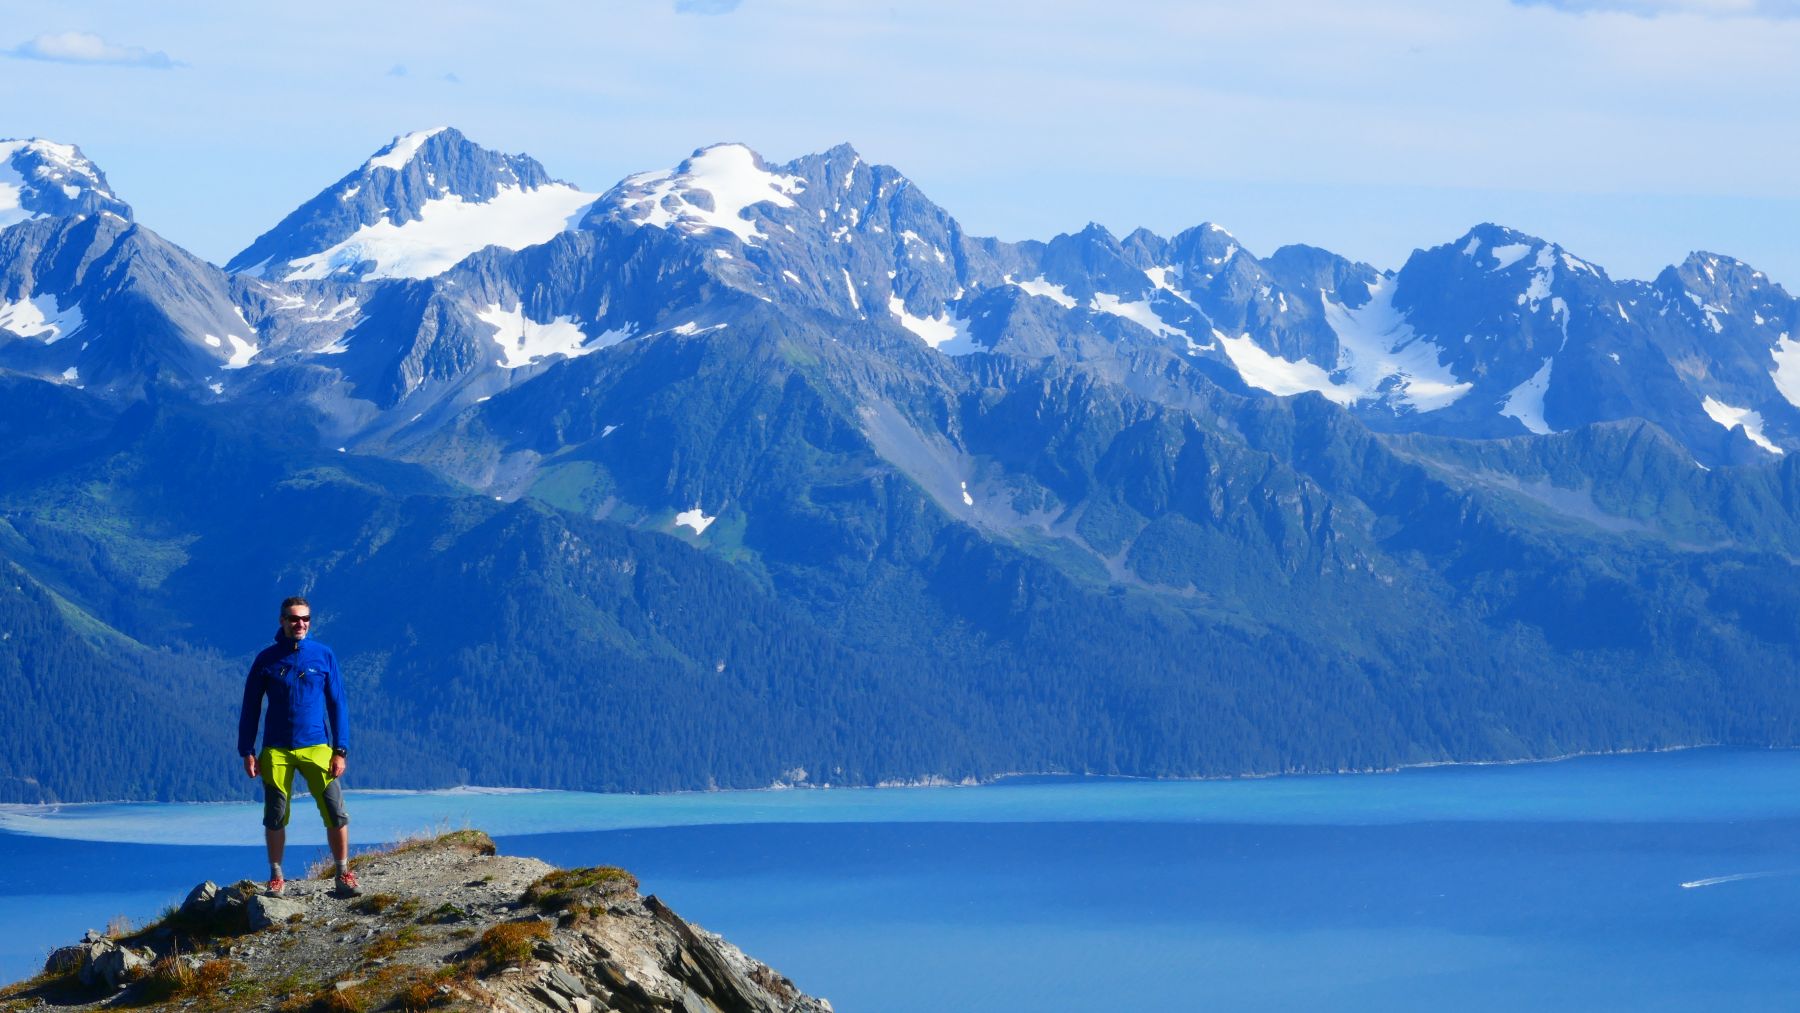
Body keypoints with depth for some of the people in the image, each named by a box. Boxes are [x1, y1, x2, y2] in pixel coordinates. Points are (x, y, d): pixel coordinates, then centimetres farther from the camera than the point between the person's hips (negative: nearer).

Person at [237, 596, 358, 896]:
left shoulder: (324, 656, 4)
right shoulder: (267, 659, 4)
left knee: (335, 812, -7)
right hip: (276, 750, 0)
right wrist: (247, 752, 2)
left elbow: (337, 705, 5)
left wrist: (340, 751, -1)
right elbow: (250, 708, 8)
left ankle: (344, 876, 2)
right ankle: (276, 877, 15)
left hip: (317, 748, 0)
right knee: (275, 817, 3)